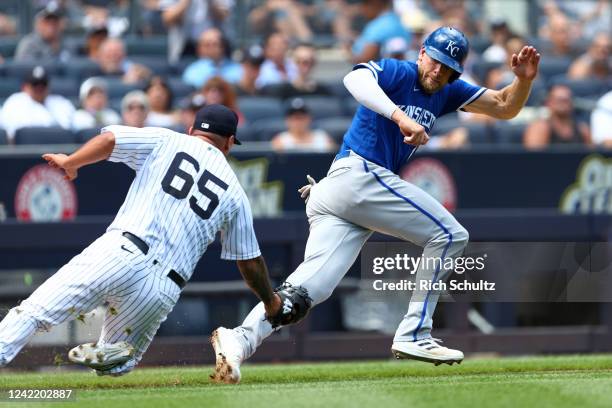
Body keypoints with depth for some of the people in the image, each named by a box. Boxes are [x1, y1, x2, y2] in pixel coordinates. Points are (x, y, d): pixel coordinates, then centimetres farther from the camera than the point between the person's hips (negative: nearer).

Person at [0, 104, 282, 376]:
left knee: (33, 312, -5)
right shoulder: (235, 193, 19)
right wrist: (270, 301, 39)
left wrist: (69, 163, 17)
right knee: (119, 365, 16)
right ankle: (111, 354, -18)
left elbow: (109, 139, 1)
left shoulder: (167, 142, 13)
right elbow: (250, 262, 23)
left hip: (119, 254, -2)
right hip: (162, 292, 2)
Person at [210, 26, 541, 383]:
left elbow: (505, 107, 20)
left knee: (313, 283, -9)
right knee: (450, 235, -4)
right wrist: (400, 116, -38)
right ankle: (414, 336, -5)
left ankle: (241, 339, -25)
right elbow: (356, 78, -25)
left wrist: (524, 80, -1)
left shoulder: (447, 92, 21)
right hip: (361, 175, -8)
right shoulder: (397, 72, -3)